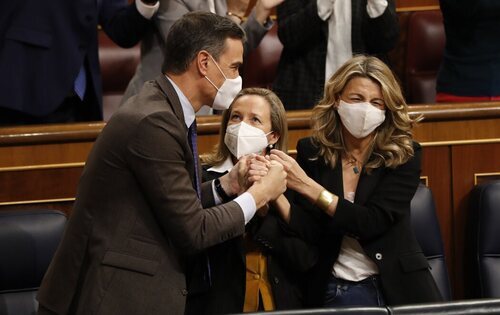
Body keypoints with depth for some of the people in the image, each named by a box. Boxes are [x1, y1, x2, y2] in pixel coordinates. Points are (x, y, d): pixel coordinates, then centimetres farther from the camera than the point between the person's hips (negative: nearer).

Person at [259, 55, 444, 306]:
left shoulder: (404, 156, -2)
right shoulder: (312, 152, 3)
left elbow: (373, 222, -14)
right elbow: (310, 232, -2)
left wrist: (307, 186, -19)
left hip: (395, 286, -1)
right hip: (334, 292, 1)